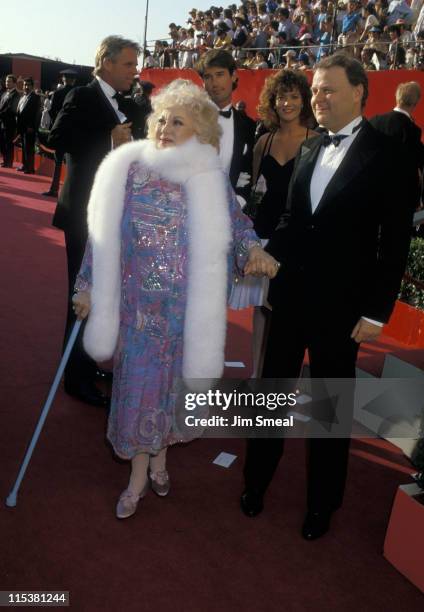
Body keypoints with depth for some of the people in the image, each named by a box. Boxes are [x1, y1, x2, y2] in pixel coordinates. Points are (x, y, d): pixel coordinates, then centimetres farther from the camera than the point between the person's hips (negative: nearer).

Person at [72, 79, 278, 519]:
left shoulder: (209, 177, -3)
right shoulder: (127, 169, -1)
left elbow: (234, 224, 5)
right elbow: (105, 234, 4)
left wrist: (253, 249, -17)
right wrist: (87, 286, 5)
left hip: (184, 306, 0)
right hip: (136, 302, 0)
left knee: (169, 380, 12)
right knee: (137, 382, 6)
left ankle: (157, 459, 36)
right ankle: (141, 473, 24)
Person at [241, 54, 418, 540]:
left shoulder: (388, 158, -8)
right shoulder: (309, 149, 8)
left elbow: (395, 243, -9)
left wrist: (376, 312, -11)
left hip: (339, 303, -4)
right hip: (290, 291, 5)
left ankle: (322, 501, 32)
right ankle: (256, 479, 36)